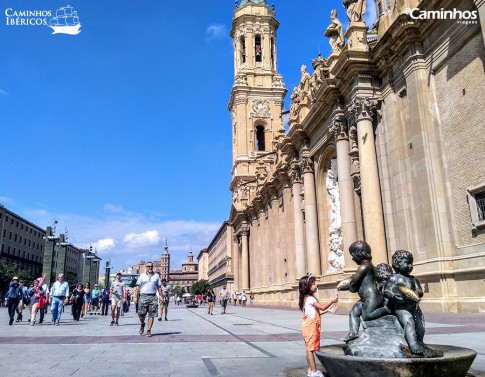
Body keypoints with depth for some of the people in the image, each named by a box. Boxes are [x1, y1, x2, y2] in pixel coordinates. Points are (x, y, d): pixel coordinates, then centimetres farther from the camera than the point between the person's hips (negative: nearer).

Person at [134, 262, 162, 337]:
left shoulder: (156, 276, 12)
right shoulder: (142, 276, 8)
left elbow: (159, 287, 13)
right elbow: (138, 287, 6)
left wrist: (161, 296, 4)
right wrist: (136, 297, -2)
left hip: (153, 297, 1)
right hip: (143, 296, -1)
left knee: (151, 315, -1)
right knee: (141, 314, -1)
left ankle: (149, 330, 7)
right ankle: (142, 325, 28)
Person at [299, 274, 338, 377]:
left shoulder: (307, 298, 15)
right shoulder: (310, 298, -16)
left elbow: (317, 312, 19)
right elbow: (322, 307, -20)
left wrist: (327, 310, 13)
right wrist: (332, 301, -11)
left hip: (310, 326, 10)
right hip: (310, 326, -10)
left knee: (309, 348, 13)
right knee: (310, 348, -5)